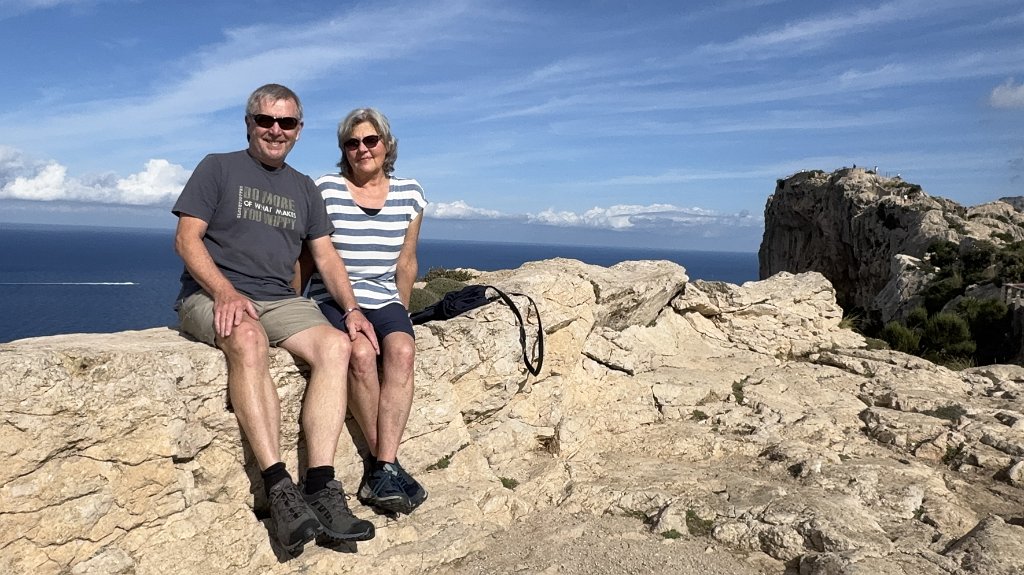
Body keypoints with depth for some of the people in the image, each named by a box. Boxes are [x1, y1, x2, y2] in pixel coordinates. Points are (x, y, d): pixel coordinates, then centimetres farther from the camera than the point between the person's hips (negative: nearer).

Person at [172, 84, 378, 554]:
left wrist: (351, 308, -3)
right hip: (212, 295, -4)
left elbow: (326, 255, 15)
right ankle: (279, 488, -39)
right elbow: (186, 239, -2)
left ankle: (320, 486, -32)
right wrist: (225, 292, -19)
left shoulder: (304, 189, 21)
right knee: (248, 339, -38)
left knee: (336, 345, -26)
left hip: (280, 300, 4)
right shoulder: (217, 168, 8)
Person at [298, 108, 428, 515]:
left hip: (385, 301, 3)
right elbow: (305, 257, 5)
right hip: (331, 300, -2)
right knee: (361, 352, -33)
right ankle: (387, 464, -19)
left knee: (402, 351, -31)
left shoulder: (409, 195, 10)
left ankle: (380, 469, -31)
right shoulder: (326, 190, 1)